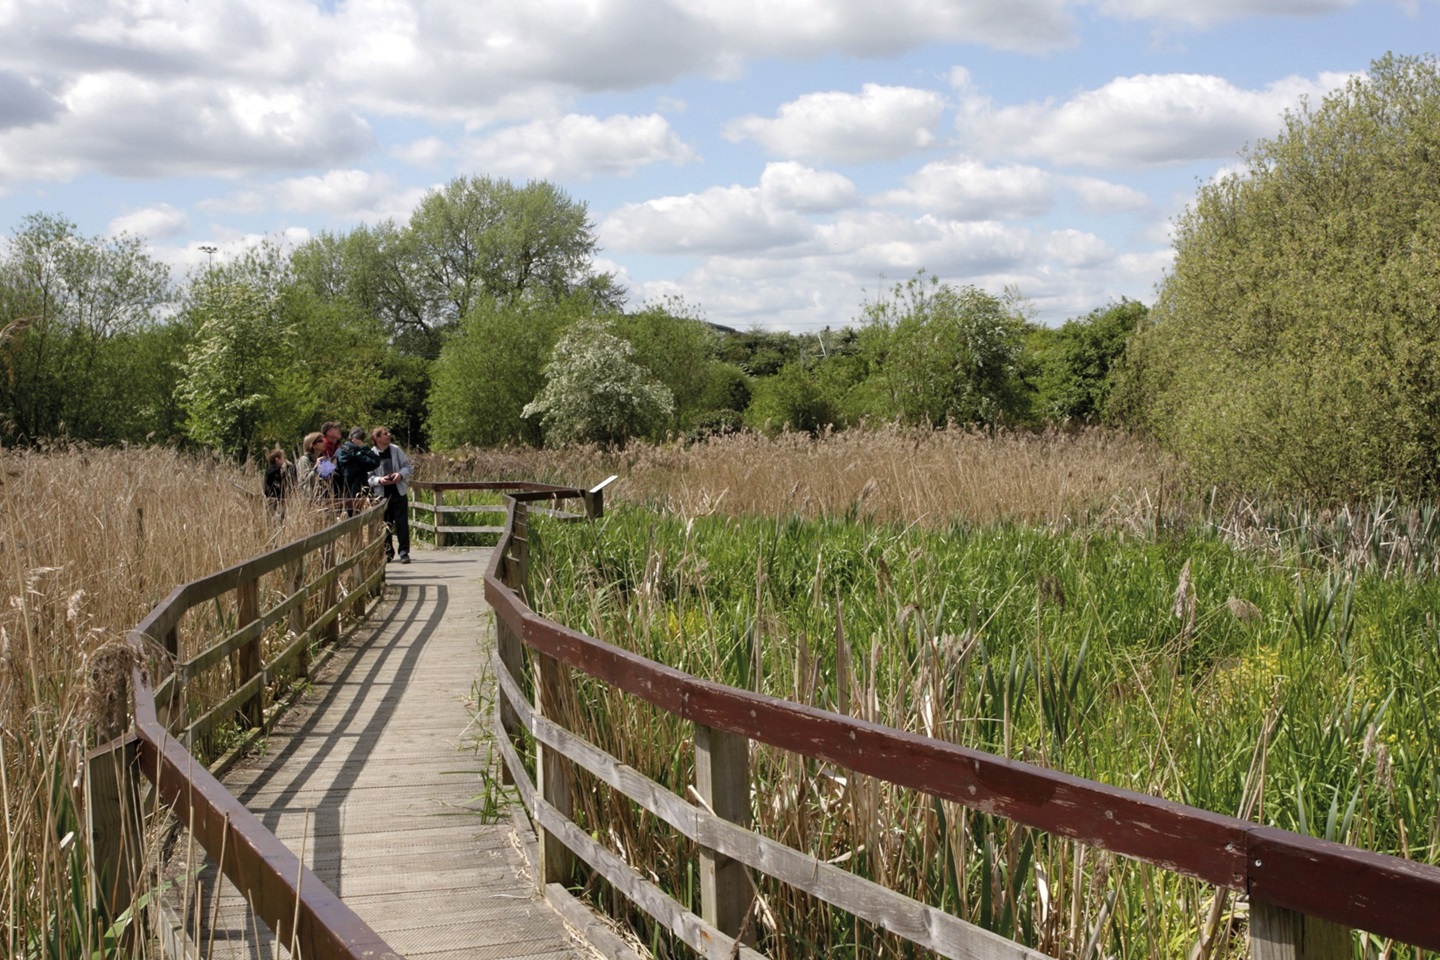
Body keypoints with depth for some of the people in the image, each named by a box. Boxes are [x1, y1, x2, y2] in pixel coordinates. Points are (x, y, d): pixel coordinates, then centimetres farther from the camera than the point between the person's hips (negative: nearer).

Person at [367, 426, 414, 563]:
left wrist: (401, 474, -13)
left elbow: (409, 467, 6)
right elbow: (368, 477, -3)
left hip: (399, 491, 1)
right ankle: (387, 552, 16)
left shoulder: (396, 450, 3)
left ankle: (404, 552, 3)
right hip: (382, 494, -1)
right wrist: (379, 480, -21)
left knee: (402, 523, -2)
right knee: (385, 524, 4)